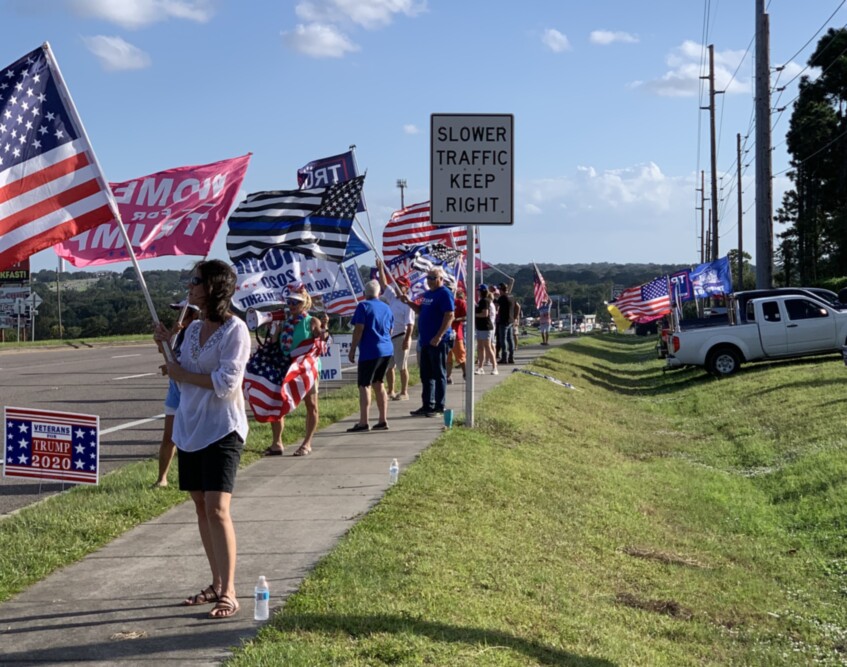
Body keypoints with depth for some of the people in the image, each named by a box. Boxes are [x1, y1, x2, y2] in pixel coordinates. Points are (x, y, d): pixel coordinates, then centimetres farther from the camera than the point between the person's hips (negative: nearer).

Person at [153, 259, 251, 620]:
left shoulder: (235, 330, -11)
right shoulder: (193, 328, 11)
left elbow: (226, 382, -19)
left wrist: (183, 374, -10)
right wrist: (166, 345, 8)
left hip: (222, 429, -8)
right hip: (189, 427, 8)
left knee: (217, 508, -13)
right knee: (201, 507, 10)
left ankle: (228, 593, -8)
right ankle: (217, 584, 21)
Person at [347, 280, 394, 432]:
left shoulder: (363, 306, -6)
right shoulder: (386, 308, 14)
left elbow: (359, 330, -12)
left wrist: (352, 350, -8)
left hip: (370, 351, -7)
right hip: (387, 350, 7)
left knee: (364, 385, -6)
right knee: (378, 384, 15)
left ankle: (363, 422, -13)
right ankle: (383, 420, 13)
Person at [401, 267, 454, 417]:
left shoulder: (445, 294, -11)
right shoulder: (427, 294, 17)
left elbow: (449, 316, -18)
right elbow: (420, 310, 29)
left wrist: (439, 336, -24)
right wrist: (409, 302, 11)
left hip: (437, 341, -9)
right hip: (425, 341, 9)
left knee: (439, 375, -2)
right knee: (426, 375, 12)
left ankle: (439, 407, 2)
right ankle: (427, 405, 20)